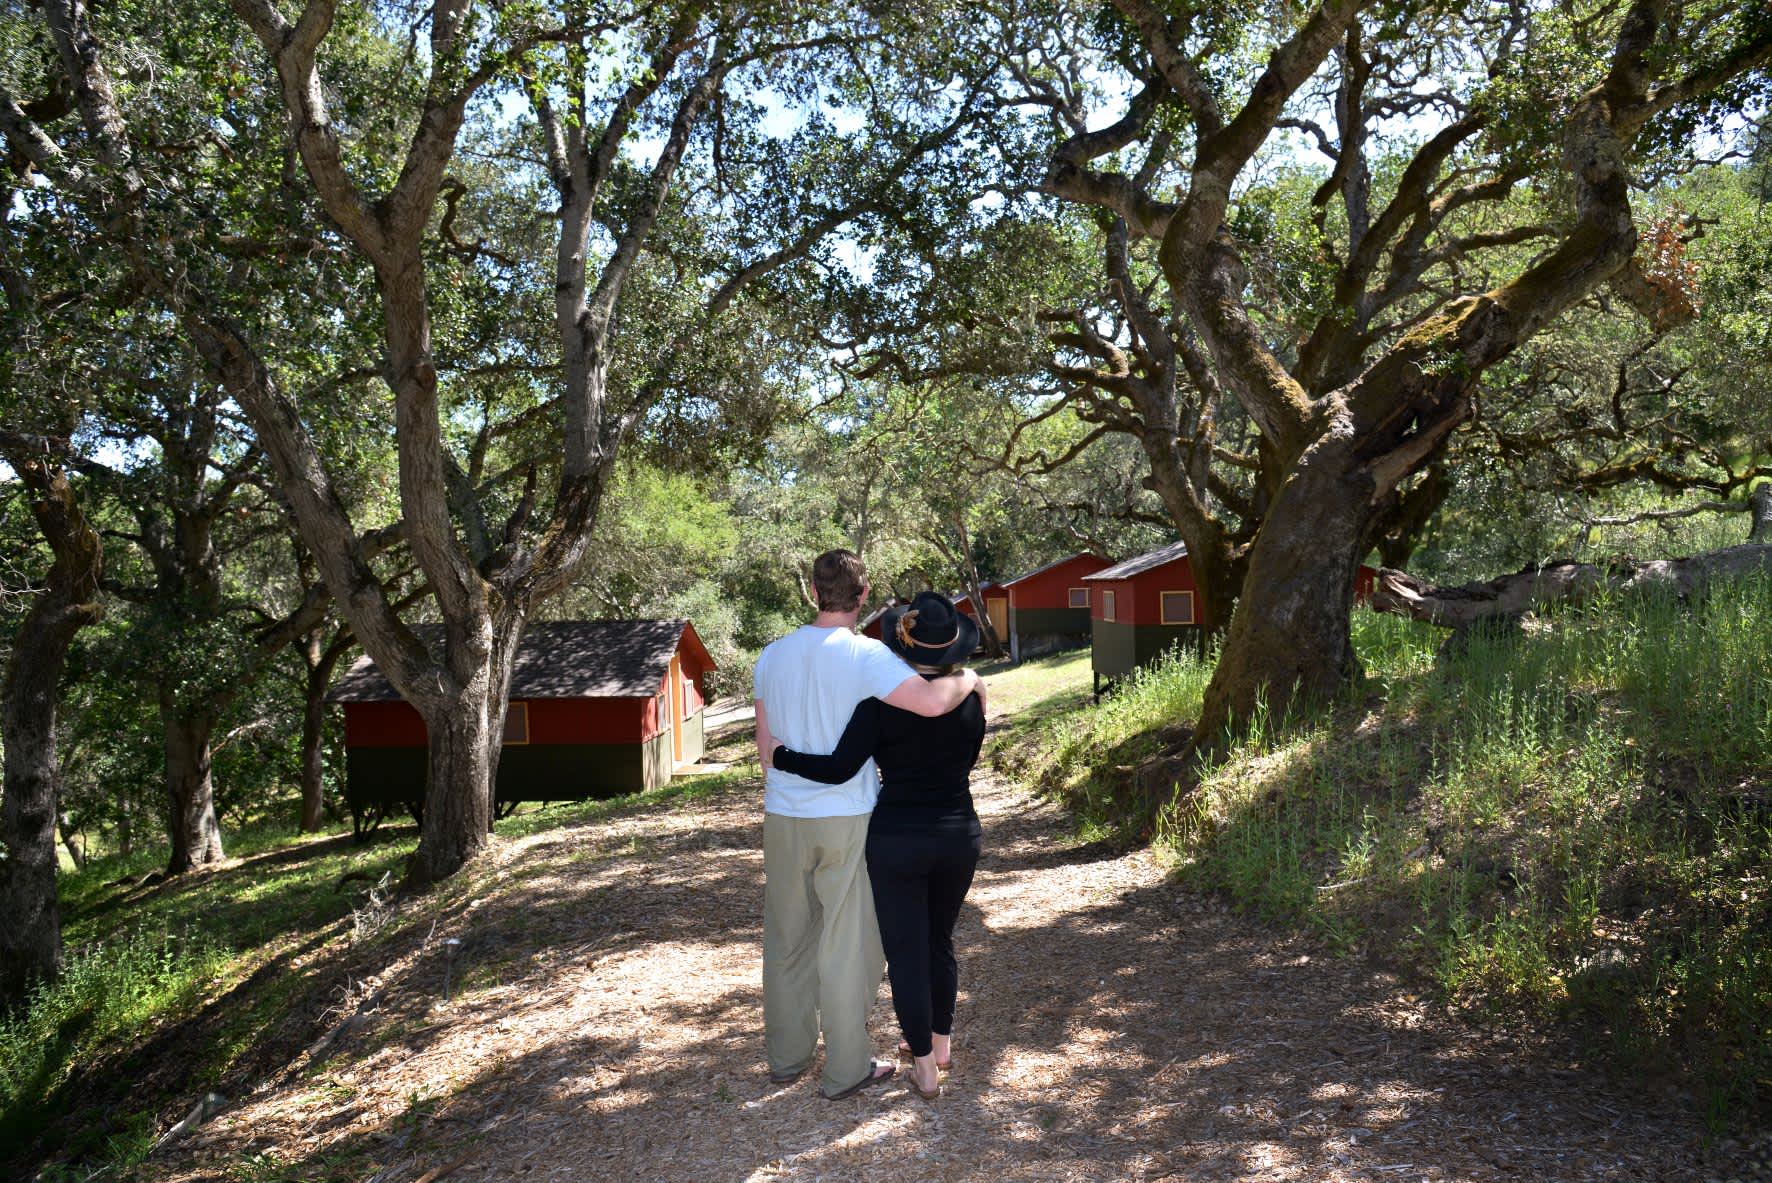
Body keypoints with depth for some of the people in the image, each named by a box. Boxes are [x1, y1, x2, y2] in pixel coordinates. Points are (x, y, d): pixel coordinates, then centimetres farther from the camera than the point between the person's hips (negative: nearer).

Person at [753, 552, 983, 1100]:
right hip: (846, 817, -5)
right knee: (847, 946, 7)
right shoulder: (865, 655, -14)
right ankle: (846, 1069, 17)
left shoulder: (772, 655, 4)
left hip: (783, 817, 5)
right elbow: (931, 702, -26)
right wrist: (968, 679, -5)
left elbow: (765, 748, 9)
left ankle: (786, 1056, 30)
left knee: (787, 941, 17)